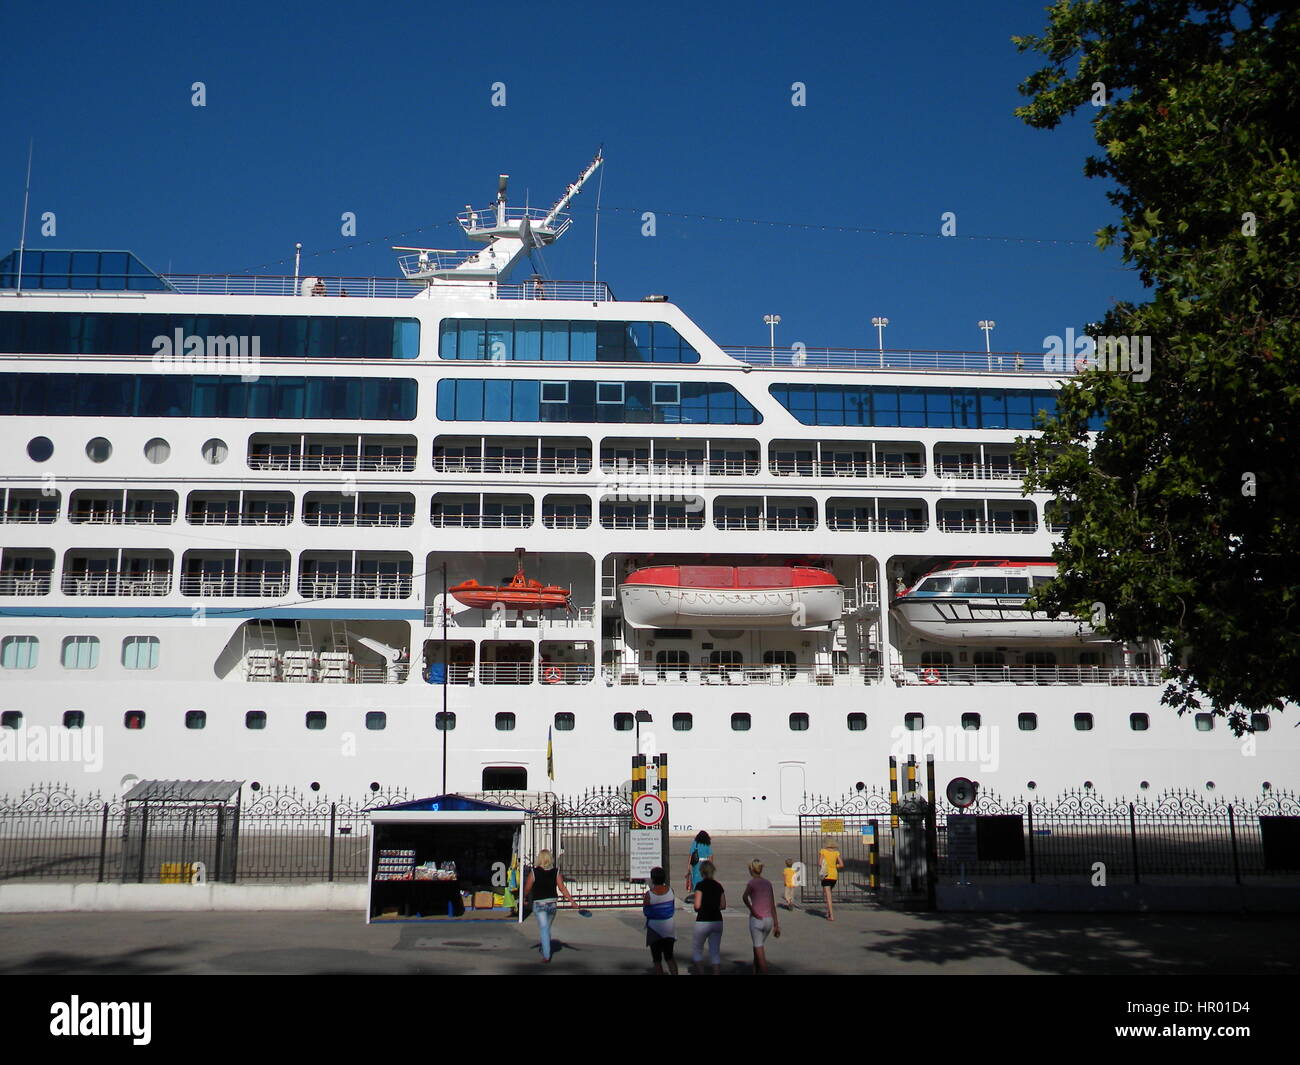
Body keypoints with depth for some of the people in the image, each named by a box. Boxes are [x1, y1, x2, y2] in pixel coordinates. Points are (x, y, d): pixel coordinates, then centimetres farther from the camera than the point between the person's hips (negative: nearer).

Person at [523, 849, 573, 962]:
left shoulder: (534, 872, -10)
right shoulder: (556, 872, -3)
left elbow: (527, 888, -3)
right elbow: (562, 888, -6)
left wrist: (524, 897, 16)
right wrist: (571, 901, -2)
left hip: (539, 903, -3)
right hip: (552, 902, 3)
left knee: (544, 929, -3)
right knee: (547, 928, 22)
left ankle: (546, 955, -11)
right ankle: (545, 949, 36)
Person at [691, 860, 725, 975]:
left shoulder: (701, 885, -10)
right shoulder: (718, 886, 6)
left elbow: (697, 905, -14)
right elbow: (723, 905, 8)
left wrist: (697, 909, 7)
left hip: (703, 921, -4)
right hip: (717, 921, 4)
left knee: (696, 949, 13)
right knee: (715, 951, 9)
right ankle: (717, 972, 4)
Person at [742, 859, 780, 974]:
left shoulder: (752, 882, -6)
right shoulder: (768, 883, 9)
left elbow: (744, 897, -27)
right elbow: (773, 905, 10)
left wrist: (752, 911, -16)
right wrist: (776, 924, 12)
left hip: (756, 919, -5)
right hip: (768, 920, 5)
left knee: (759, 950, 0)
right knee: (757, 947, 23)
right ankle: (755, 971, 30)